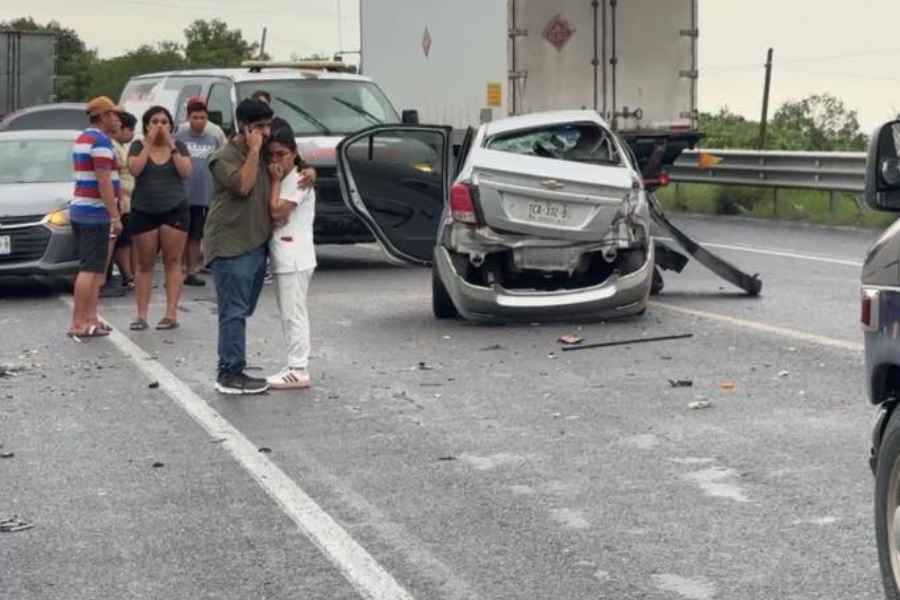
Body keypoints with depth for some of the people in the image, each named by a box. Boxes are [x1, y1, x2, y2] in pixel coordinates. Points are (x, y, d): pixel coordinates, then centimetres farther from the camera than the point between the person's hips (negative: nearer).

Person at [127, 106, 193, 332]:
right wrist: (149, 144, -12)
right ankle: (141, 315, 5)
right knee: (145, 264, 3)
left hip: (174, 211, 0)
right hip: (143, 211, 0)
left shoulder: (179, 146, 6)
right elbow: (134, 169, -13)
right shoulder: (138, 146, 5)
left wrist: (171, 145, -12)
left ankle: (171, 313, -2)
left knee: (172, 262, -2)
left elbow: (186, 171, -8)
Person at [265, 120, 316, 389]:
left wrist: (275, 180, -11)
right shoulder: (283, 179, 17)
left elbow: (277, 211, -19)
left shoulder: (298, 180, -11)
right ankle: (296, 366, 18)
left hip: (294, 258, -10)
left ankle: (298, 370, -5)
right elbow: (274, 213, 15)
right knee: (289, 315, 12)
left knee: (293, 315, -8)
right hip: (283, 258, 10)